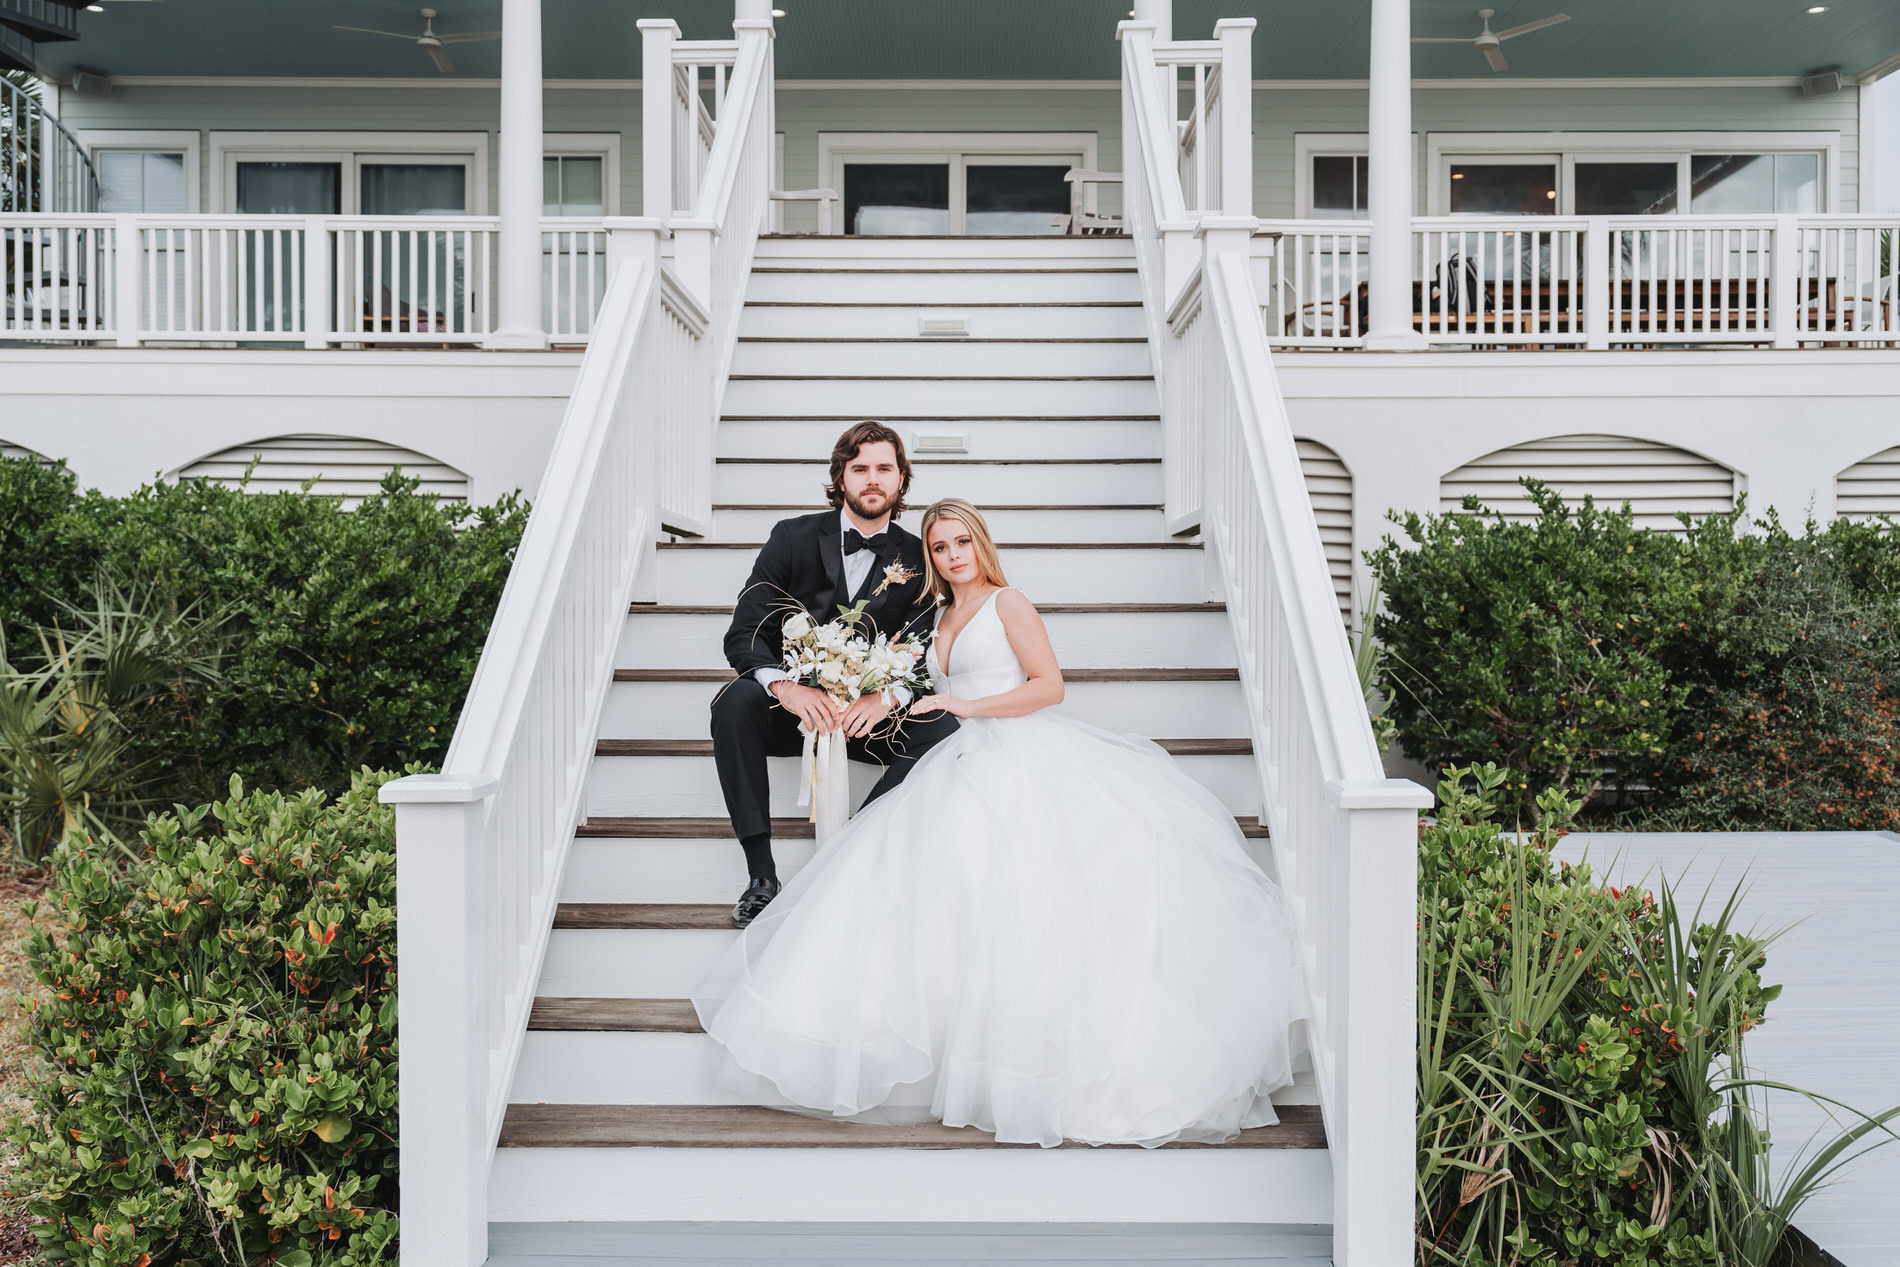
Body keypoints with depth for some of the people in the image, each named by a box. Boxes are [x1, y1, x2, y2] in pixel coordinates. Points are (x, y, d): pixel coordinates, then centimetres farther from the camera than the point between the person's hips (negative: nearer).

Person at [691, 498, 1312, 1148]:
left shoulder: (1007, 602, 7)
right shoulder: (939, 619, 26)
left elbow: (1048, 684, -4)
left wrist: (967, 706, -9)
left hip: (1022, 758, -6)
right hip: (961, 763, 6)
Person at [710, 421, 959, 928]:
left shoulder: (916, 559, 2)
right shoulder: (793, 538, -1)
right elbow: (742, 634, -9)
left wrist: (887, 695, -28)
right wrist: (784, 685, -31)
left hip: (869, 716, 1)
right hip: (791, 709, -1)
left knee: (942, 728, -26)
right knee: (734, 702, -31)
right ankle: (761, 875, -30)